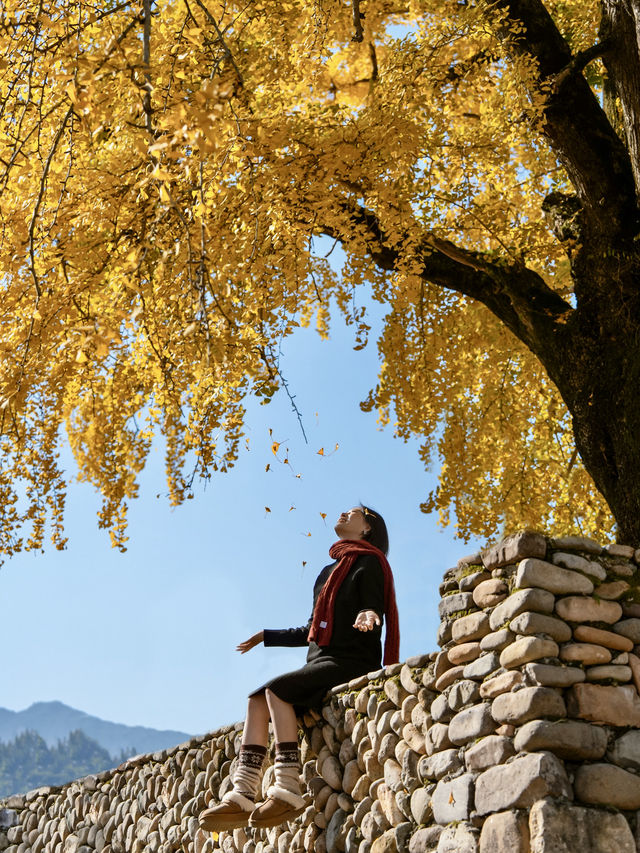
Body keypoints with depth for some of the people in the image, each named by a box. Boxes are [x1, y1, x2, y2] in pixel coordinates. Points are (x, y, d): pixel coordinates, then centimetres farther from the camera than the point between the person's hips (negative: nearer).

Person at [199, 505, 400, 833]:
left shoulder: (369, 563, 0)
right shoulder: (329, 572, 24)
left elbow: (374, 611, -12)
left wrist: (368, 615, -35)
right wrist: (267, 636, 34)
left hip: (351, 663, -8)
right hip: (320, 663, 8)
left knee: (275, 689, -25)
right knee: (257, 699, -11)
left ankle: (287, 791, -29)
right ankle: (242, 797, -21)